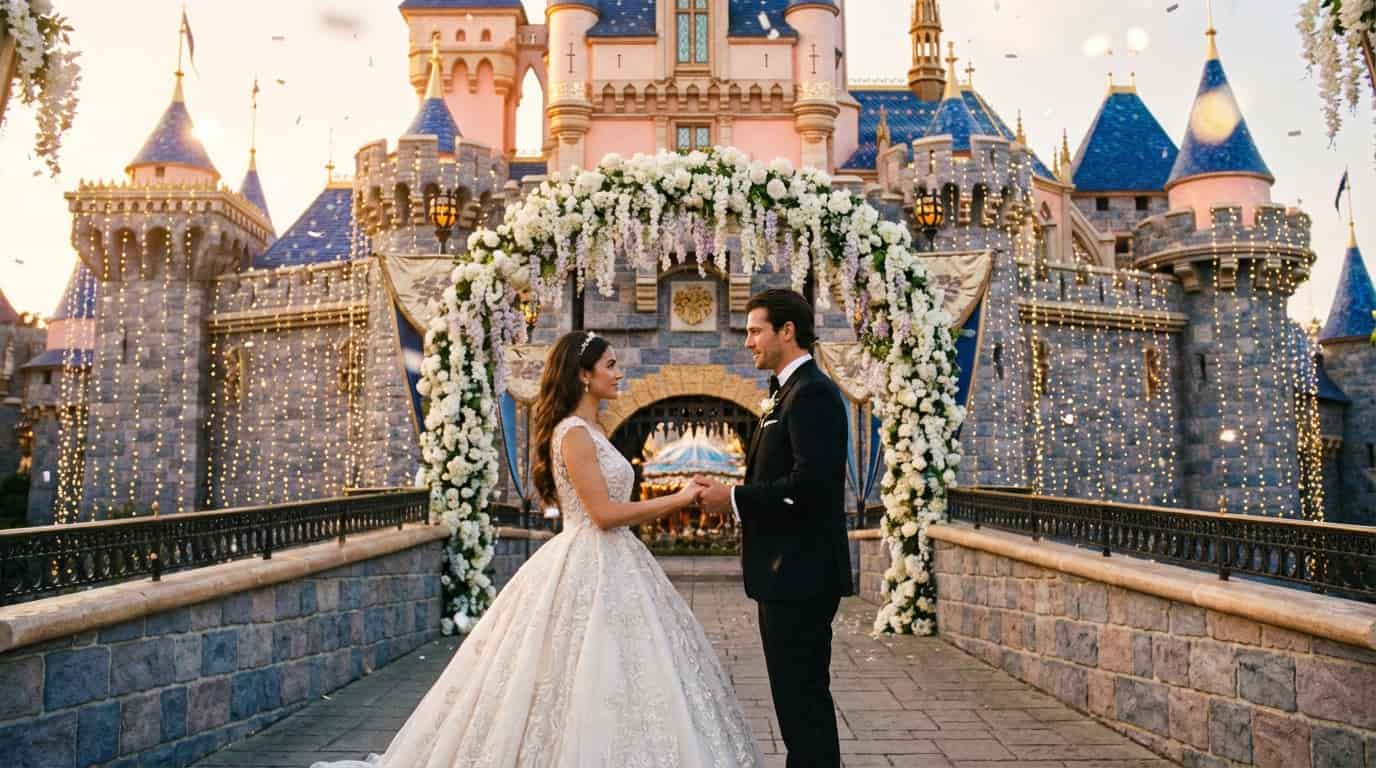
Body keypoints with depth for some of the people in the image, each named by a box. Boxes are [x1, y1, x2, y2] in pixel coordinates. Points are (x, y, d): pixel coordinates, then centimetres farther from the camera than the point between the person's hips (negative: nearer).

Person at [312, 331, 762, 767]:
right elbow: (605, 513, -19)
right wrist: (678, 500, -12)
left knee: (610, 671, 11)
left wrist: (677, 503, 11)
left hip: (607, 566, 10)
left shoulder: (588, 432, 15)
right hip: (588, 570, -10)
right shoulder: (574, 432, -14)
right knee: (591, 683, -5)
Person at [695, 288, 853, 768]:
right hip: (788, 572, 10)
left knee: (802, 696, -1)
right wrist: (730, 495, 4)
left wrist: (734, 499, -16)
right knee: (800, 693, 18)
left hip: (801, 574, -10)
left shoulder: (812, 392, -15)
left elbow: (810, 483, -25)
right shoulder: (789, 391, 17)